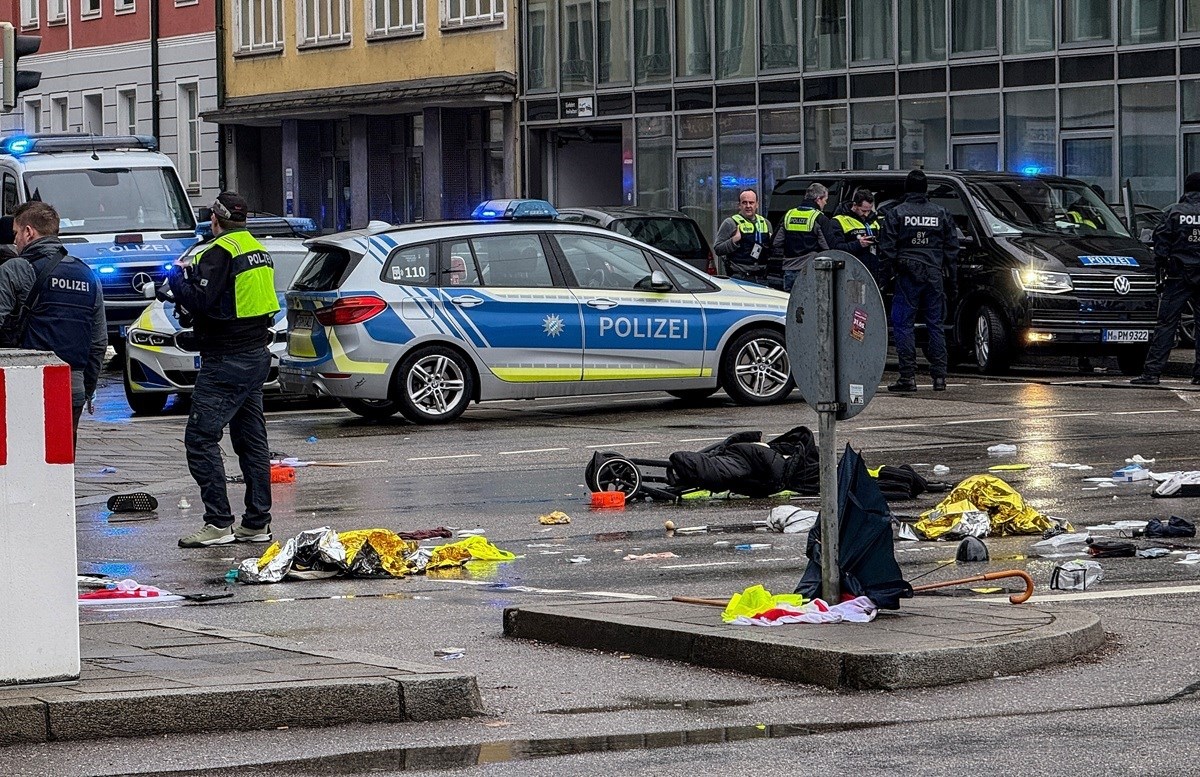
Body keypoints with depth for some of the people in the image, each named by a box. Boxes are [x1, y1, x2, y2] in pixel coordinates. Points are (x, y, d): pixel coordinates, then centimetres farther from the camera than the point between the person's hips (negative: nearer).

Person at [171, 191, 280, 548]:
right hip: (256, 355, 10)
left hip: (226, 361, -10)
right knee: (251, 439, 13)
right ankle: (257, 523, 15)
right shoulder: (258, 250, 13)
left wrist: (178, 278, -3)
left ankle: (219, 524, -10)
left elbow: (201, 301, -22)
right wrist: (193, 275, 17)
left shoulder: (221, 252, -15)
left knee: (201, 437, -7)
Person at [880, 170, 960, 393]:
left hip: (907, 276, -3)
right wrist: (951, 279, 15)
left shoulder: (896, 214, -1)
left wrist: (887, 273, 2)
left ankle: (908, 376, -6)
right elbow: (952, 247, 11)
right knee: (935, 325, 9)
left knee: (903, 325, 0)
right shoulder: (940, 214, 9)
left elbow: (887, 248, -4)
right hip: (934, 276, 3)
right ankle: (939, 376, 7)